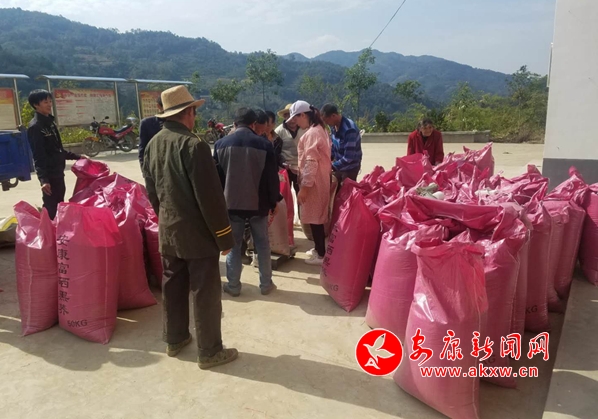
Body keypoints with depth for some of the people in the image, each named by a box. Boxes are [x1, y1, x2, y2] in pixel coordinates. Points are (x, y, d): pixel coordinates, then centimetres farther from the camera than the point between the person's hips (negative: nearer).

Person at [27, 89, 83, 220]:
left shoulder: (50, 122, 13)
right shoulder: (35, 127, -14)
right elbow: (38, 156, -21)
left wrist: (77, 157, 25)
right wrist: (43, 178, -29)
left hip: (58, 172, 9)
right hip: (49, 174, -9)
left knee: (60, 206, 17)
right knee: (51, 209, -6)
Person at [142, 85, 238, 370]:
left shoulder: (152, 145, 6)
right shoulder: (193, 145, -19)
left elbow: (151, 191, 14)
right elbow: (210, 197, -21)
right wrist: (225, 237, -14)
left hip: (167, 231, 8)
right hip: (197, 233, -8)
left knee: (173, 287, 19)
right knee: (205, 293, 3)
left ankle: (175, 340, 35)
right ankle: (210, 352, 16)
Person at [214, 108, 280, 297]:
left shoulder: (221, 144, -1)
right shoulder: (264, 144, -8)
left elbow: (216, 176, 5)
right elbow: (272, 177, -6)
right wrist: (274, 201, 6)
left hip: (231, 203, 1)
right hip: (258, 203, -1)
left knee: (233, 245, 11)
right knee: (262, 244, 11)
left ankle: (233, 285, 18)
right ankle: (266, 284, 19)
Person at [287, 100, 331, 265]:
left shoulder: (312, 133, -18)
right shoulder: (319, 129, 14)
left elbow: (311, 162, -23)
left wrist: (304, 186, -22)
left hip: (313, 182, -10)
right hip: (319, 179, 10)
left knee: (315, 218, -2)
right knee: (317, 217, 17)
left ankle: (321, 255, 7)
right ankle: (319, 249, 28)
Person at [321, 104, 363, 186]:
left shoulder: (350, 129, -29)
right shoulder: (333, 126, -5)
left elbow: (348, 157, -30)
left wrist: (332, 166, -25)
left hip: (350, 168, -7)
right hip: (338, 165, 7)